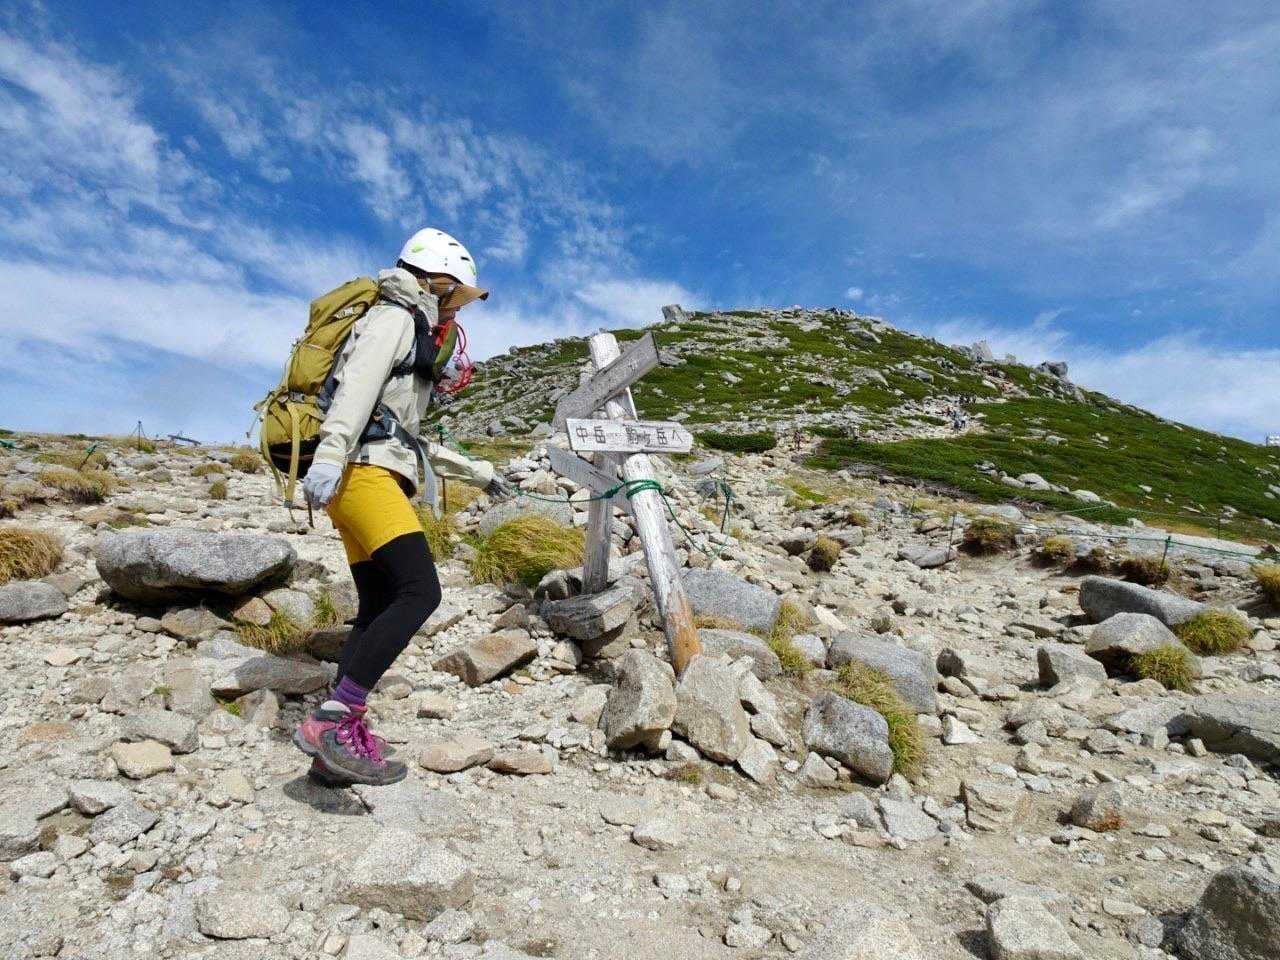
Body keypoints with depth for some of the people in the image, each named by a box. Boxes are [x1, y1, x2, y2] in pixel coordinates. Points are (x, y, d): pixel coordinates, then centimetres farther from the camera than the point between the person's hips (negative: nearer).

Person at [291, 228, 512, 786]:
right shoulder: (393, 318, 2)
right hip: (361, 472, -10)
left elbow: (412, 439, 32)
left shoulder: (413, 338, 31)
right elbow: (356, 387, -18)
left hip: (374, 476, 10)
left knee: (378, 609, 5)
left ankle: (341, 744, 9)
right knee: (420, 591, -21)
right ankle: (332, 721, -21)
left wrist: (478, 472, 34)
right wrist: (328, 457, -33)